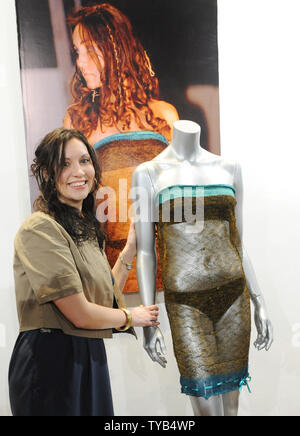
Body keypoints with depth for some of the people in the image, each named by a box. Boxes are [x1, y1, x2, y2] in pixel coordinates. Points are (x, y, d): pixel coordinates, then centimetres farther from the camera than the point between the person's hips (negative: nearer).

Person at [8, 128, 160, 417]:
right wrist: (131, 317, -2)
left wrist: (130, 249, 10)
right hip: (50, 360, -8)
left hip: (90, 357, 8)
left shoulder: (86, 227, 10)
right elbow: (80, 314, -19)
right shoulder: (40, 228, -18)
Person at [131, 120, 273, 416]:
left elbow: (237, 245, 15)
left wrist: (259, 304, 11)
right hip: (186, 303, -3)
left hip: (234, 295, 3)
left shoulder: (229, 169, 13)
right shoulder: (149, 173, 4)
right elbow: (145, 251, 1)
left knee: (231, 405, 10)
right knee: (206, 407, 0)